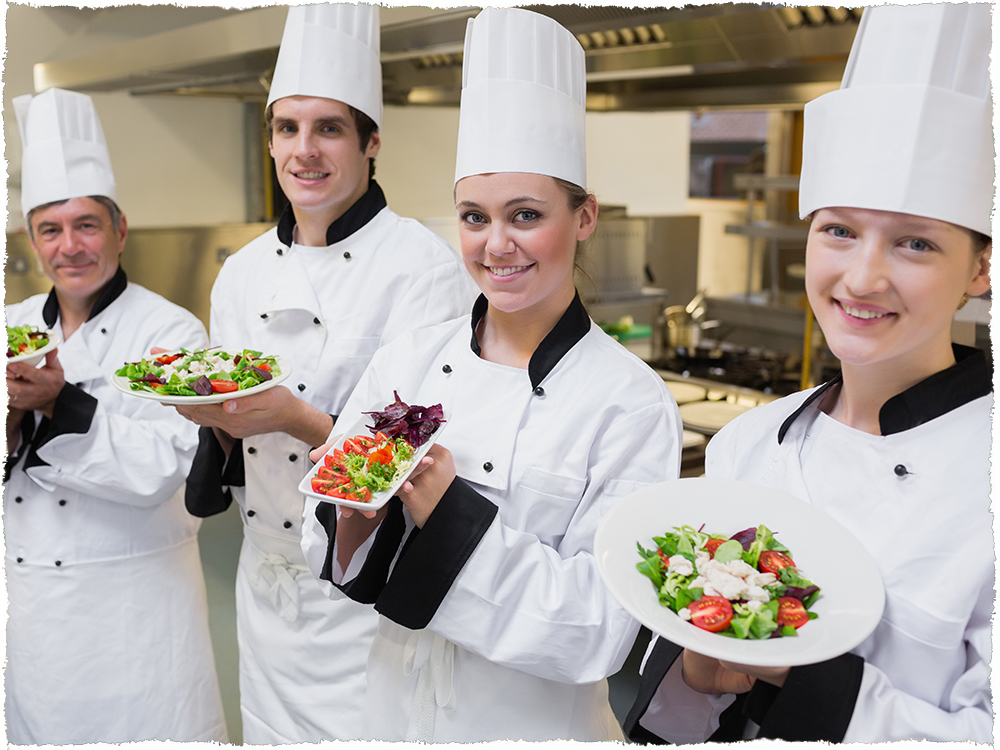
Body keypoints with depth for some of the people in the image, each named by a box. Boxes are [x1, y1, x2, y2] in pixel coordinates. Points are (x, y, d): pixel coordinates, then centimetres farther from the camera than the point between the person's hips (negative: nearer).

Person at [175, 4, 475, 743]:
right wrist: (217, 418, -11)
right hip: (266, 588, 6)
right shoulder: (241, 273, 5)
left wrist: (300, 419, -29)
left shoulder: (424, 263, -14)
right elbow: (230, 450, 11)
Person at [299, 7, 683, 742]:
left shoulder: (633, 403, -18)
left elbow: (599, 635, -20)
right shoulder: (406, 359, -7)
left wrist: (453, 514, -28)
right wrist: (357, 512, -22)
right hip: (390, 710, 4)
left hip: (535, 723, -3)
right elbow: (336, 561, -1)